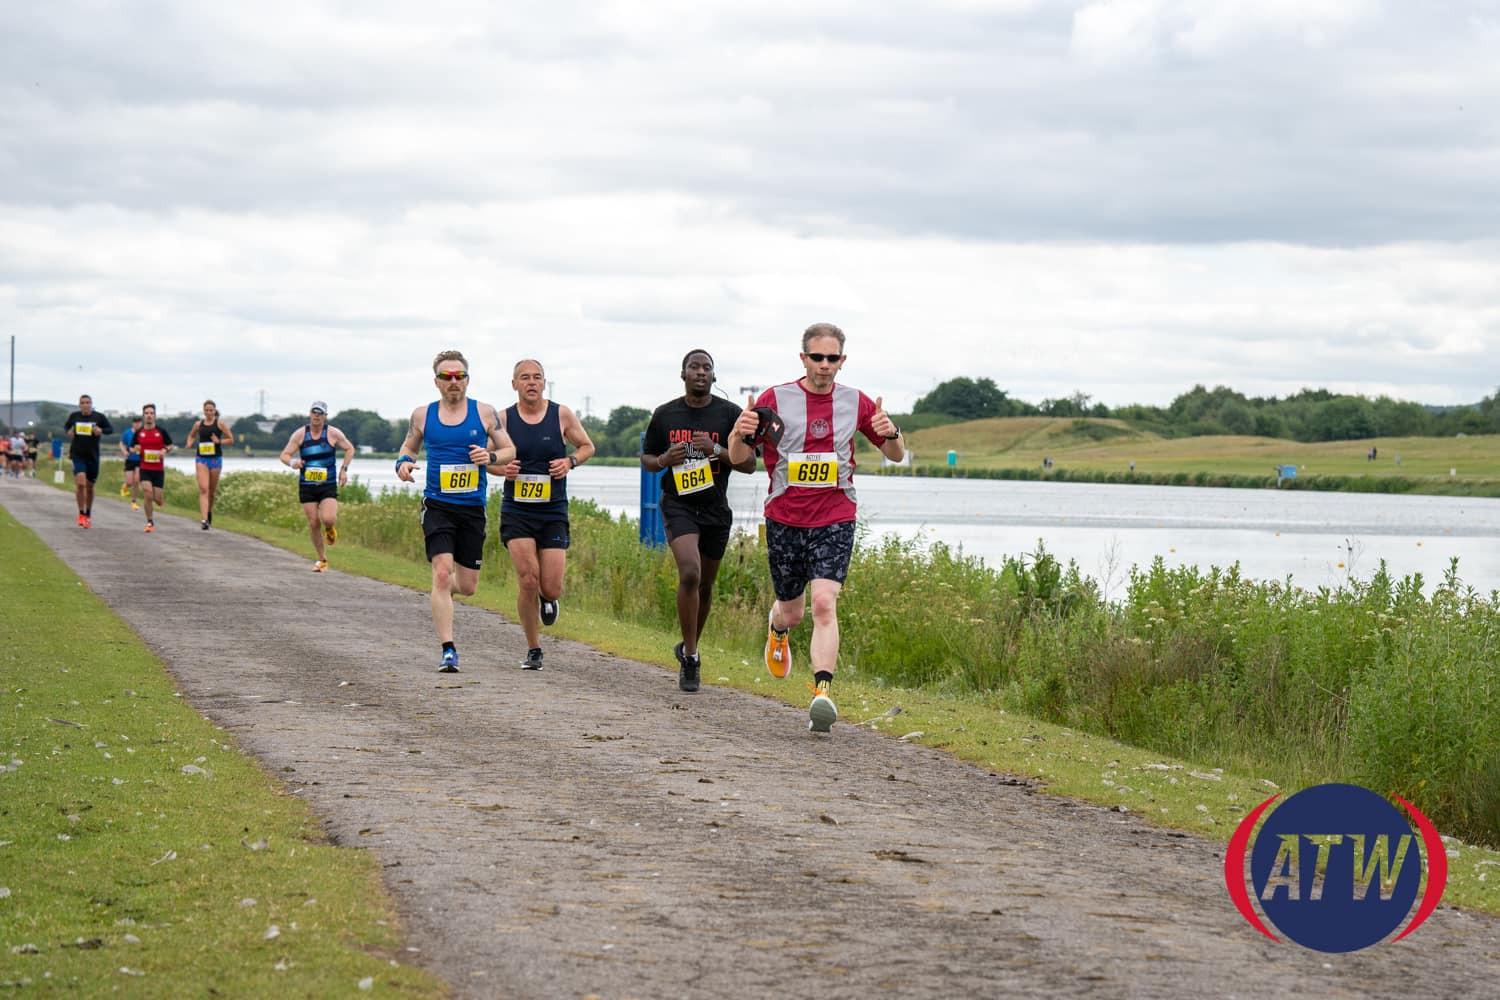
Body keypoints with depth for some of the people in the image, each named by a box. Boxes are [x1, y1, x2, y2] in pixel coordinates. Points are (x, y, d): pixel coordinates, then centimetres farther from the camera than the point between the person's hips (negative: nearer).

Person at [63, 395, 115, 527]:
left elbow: (111, 429, 3)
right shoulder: (74, 416, 2)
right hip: (78, 455, -1)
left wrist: (101, 430, -18)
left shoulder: (99, 417, -2)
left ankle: (88, 514, 31)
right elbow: (66, 426, 20)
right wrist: (68, 432, -3)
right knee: (80, 483, -18)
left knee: (89, 487, 11)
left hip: (93, 456, 1)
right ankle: (81, 514, -6)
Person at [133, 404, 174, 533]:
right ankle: (149, 522, -3)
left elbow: (170, 446, 9)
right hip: (145, 470, 0)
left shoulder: (162, 431, 0)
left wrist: (165, 450, -13)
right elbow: (133, 448, 15)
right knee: (148, 496, -16)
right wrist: (135, 449, -9)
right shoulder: (138, 433, 4)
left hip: (159, 470, 0)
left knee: (158, 501, -1)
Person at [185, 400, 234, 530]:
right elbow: (191, 436, 24)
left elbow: (231, 440, 2)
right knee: (203, 489, -14)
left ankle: (209, 510, 40)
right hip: (201, 459, 0)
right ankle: (204, 519, -22)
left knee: (212, 490, 11)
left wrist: (219, 441, -15)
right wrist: (190, 443, 2)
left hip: (215, 459, 0)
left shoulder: (220, 424, 0)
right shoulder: (198, 424, 6)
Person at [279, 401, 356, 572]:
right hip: (306, 486, 2)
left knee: (328, 519, -22)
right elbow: (284, 455, -2)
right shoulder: (300, 434, -2)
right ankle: (322, 559, 15)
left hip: (328, 485, -2)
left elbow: (349, 449, 11)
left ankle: (331, 528, 17)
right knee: (313, 523, 0)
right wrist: (292, 462, -24)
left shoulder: (333, 433, -3)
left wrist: (343, 469, 0)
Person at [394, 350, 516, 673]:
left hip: (473, 509, 1)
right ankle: (448, 650, -15)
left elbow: (510, 451, 9)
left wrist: (491, 457, -12)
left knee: (467, 586, 5)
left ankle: (443, 590, 43)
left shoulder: (484, 413, 3)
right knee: (442, 573, -18)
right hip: (438, 506, -1)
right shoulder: (423, 415, 5)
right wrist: (403, 461, -2)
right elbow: (409, 446, 21)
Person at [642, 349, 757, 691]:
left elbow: (749, 464, 0)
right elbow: (646, 458, 14)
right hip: (678, 505, -2)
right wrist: (665, 460, -9)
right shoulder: (665, 414, 3)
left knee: (705, 585, 12)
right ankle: (690, 659, -14)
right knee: (689, 573, -22)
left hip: (715, 508, 2)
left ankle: (689, 649, 35)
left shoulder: (730, 414, 0)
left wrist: (716, 450, -16)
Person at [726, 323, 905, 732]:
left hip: (835, 521, -1)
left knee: (824, 604, -19)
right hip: (784, 519, 1)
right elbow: (737, 457, 1)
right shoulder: (775, 399, -2)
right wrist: (740, 433, -23)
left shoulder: (856, 403, 2)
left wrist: (891, 434, -14)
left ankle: (822, 693, -25)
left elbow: (896, 456, 10)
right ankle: (777, 627, 50)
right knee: (792, 611, 12)